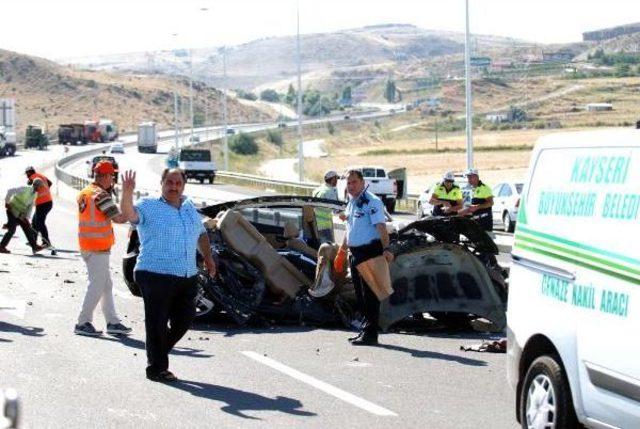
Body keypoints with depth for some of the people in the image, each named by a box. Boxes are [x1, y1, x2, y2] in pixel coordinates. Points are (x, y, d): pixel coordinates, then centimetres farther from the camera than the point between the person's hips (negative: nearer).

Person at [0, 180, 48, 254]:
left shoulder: (35, 194, 5)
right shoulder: (25, 189, -19)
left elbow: (30, 206, 7)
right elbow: (10, 191, -18)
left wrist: (26, 217, -3)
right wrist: (7, 202, -15)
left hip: (21, 214, 8)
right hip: (12, 210, -8)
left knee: (28, 229, 4)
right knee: (12, 230, -11)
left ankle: (34, 246, 7)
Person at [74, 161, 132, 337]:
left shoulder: (83, 193, 11)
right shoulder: (101, 195, -17)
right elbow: (118, 218, -22)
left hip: (86, 246, 9)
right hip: (98, 248, -9)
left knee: (106, 285, 14)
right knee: (97, 286, -3)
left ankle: (112, 322, 15)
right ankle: (83, 323, -1)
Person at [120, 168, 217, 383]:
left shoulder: (189, 207, 16)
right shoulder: (148, 206, -4)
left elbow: (201, 233, 30)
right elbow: (129, 214, -24)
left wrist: (208, 257, 25)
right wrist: (127, 194, -41)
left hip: (187, 277, 7)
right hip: (156, 276, -6)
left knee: (185, 319, 11)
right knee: (157, 323, -3)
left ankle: (159, 351, 32)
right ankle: (156, 368, 6)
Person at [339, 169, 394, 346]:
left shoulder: (372, 202, -12)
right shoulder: (351, 204, 16)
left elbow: (381, 227, -20)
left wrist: (386, 249, -29)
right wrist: (342, 249, 26)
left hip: (370, 253, -9)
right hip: (355, 254, 9)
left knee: (369, 294, -7)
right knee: (360, 294, 13)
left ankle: (370, 334, -5)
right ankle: (365, 330, 21)